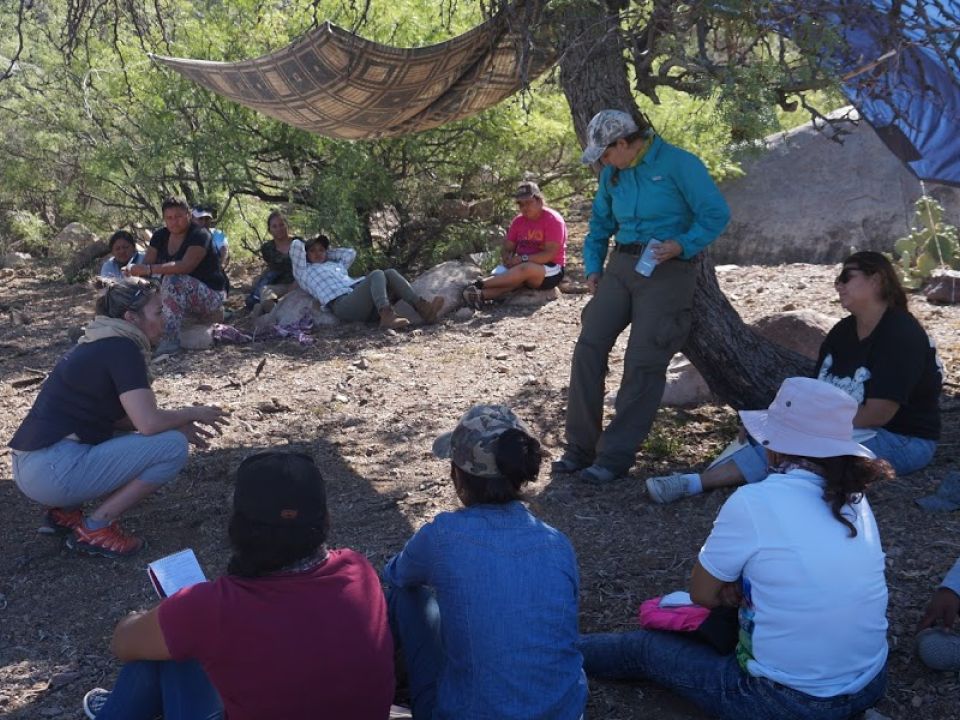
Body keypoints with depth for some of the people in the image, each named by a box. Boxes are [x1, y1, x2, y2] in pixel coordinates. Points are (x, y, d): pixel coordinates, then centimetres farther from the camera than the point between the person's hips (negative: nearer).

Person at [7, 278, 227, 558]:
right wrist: (192, 414, -1)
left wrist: (179, 423, 13)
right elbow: (149, 423, -20)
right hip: (53, 471, -10)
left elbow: (114, 416, 21)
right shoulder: (123, 348, -11)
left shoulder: (102, 344, 17)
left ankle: (65, 511, 15)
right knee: (173, 446, -11)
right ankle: (93, 529, -3)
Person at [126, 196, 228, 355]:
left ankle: (171, 340, -33)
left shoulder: (199, 236, -16)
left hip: (211, 296, -7)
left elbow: (186, 265, -32)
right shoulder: (160, 237, 6)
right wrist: (134, 271, -26)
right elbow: (146, 264, -3)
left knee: (173, 280, -34)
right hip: (178, 298, 7)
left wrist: (151, 269, -41)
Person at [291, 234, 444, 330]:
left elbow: (350, 253, 44)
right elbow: (296, 245, 11)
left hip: (366, 304, 7)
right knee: (377, 274, -27)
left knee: (389, 273, -16)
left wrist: (328, 253, 43)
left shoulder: (335, 265, 38)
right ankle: (387, 317, -54)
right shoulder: (304, 271, 20)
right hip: (343, 304, -7)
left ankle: (423, 308, -35)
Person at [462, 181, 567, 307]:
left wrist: (523, 258, -25)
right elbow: (506, 249, 9)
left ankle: (479, 283, -37)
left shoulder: (553, 220, -10)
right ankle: (481, 295, -54)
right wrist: (508, 259, -15)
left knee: (526, 269, -37)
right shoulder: (518, 221, 8)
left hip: (551, 270, -5)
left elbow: (550, 254, -18)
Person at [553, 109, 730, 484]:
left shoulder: (678, 164, -8)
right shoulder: (612, 174, 13)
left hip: (666, 270, -6)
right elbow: (600, 223, 25)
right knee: (588, 347, -5)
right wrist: (592, 267, 14)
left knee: (643, 363, -8)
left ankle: (615, 456, -1)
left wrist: (682, 246, -23)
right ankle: (580, 448, 2)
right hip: (621, 267, 6)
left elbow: (716, 214, -10)